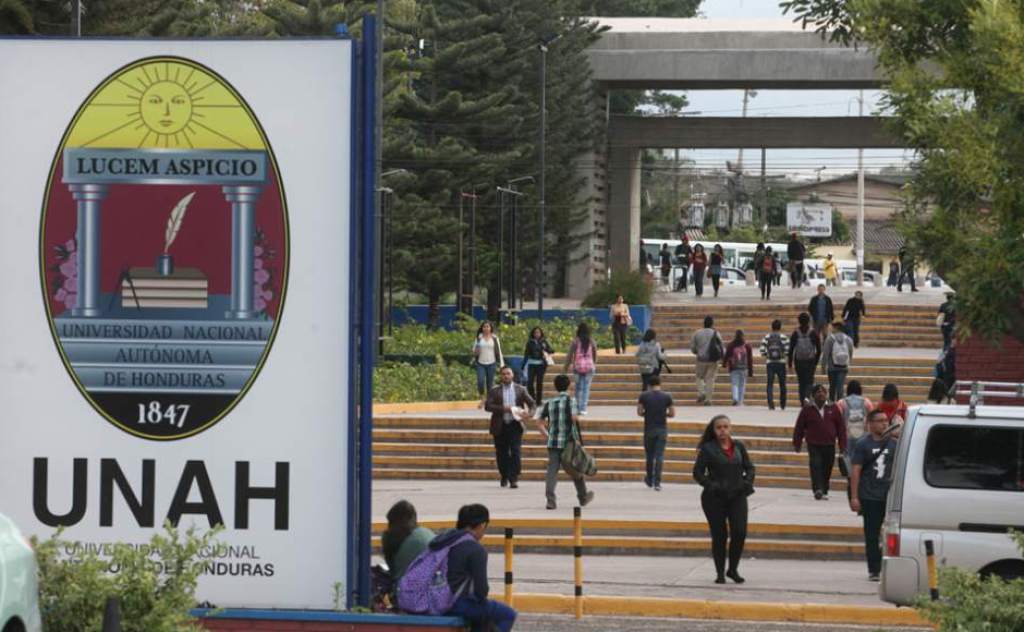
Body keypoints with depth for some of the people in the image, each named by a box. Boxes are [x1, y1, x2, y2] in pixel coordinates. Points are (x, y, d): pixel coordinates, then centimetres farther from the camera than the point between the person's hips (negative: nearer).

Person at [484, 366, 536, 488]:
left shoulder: (520, 390, 8)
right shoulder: (495, 391, 4)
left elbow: (531, 403, 10)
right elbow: (488, 406, -6)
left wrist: (527, 410, -12)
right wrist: (503, 409, -18)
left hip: (515, 425, 0)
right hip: (500, 427, 0)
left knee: (516, 452, -12)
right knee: (502, 454, 6)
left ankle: (514, 479, -11)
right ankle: (504, 477, 26)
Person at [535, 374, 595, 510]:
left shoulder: (549, 402, 9)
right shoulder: (570, 400, -5)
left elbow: (539, 421, 8)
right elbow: (574, 417, -19)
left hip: (553, 442, 3)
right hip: (569, 442, -3)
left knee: (552, 470, -3)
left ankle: (550, 498, -16)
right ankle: (583, 497, 28)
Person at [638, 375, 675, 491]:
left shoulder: (644, 396, -4)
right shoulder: (667, 397, -3)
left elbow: (639, 412, -4)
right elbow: (672, 413, -2)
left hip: (649, 429, 0)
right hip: (662, 429, 0)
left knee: (649, 455, 15)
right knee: (660, 456, 0)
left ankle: (650, 480, 27)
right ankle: (657, 483, -6)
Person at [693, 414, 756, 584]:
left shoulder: (739, 447, 8)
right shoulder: (707, 449, -3)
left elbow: (749, 468, 15)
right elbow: (697, 473, -3)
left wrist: (747, 482, -3)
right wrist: (711, 485, -17)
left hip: (737, 496, 3)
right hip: (715, 499, -2)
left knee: (740, 532, -8)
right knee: (719, 536, 2)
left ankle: (733, 569, 9)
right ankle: (720, 573, 14)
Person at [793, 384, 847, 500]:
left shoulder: (833, 409, 7)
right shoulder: (807, 410, 2)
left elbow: (841, 427, 8)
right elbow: (799, 428, 6)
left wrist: (842, 445, 4)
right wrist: (797, 444, 3)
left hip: (829, 445, 2)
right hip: (814, 445, -2)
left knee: (827, 469, 6)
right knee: (815, 466, -18)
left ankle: (824, 492, 19)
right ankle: (818, 490, -27)